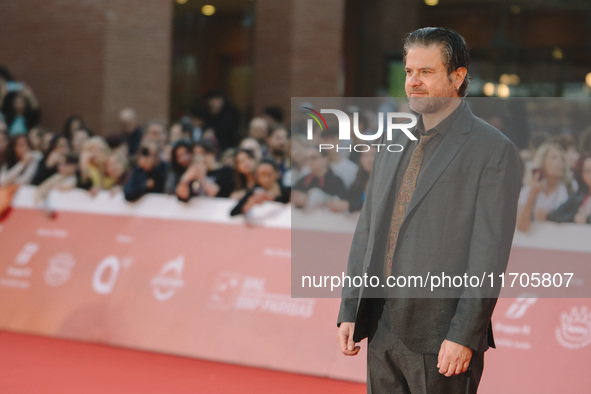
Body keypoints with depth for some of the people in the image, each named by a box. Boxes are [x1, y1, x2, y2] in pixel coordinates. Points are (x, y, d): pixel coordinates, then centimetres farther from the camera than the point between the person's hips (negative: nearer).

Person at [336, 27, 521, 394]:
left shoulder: (494, 150, -7)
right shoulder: (393, 147, 14)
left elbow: (490, 251, -12)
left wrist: (464, 336, -16)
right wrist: (349, 312, 9)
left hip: (443, 336, -6)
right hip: (382, 327, 6)